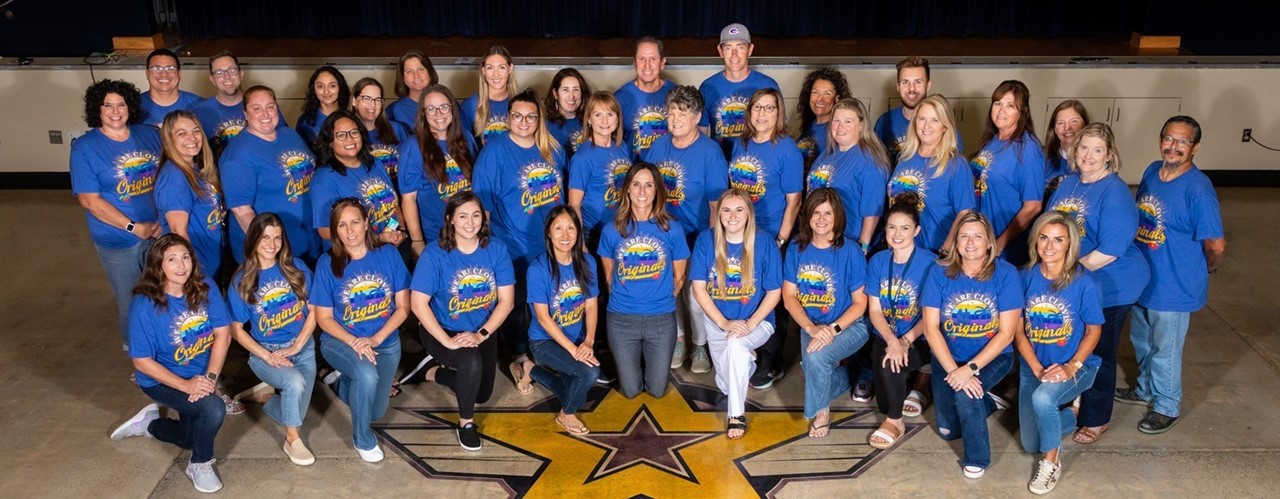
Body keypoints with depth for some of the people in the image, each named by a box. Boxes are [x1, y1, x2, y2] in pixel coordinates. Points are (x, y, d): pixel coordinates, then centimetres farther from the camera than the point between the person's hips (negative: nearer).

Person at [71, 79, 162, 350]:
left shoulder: (149, 135, 2)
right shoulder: (84, 147, -10)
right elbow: (89, 200, -13)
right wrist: (134, 227, -15)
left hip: (159, 233, 4)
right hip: (118, 242, -3)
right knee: (131, 302, 11)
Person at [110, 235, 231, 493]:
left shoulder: (205, 289, -16)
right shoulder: (145, 306, -25)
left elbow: (223, 334, -14)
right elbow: (142, 362, -20)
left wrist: (210, 377, -26)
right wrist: (186, 385, -28)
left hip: (200, 375, 5)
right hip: (162, 380, -5)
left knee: (194, 438, 17)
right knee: (213, 409, -30)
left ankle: (150, 423, 45)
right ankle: (200, 464, -2)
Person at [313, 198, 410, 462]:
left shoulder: (388, 254, -11)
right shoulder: (327, 263, -14)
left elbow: (403, 307, -8)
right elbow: (323, 318, -9)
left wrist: (375, 339, -20)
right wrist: (354, 343, -24)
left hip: (386, 341, 3)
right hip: (340, 340, -3)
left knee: (375, 411, 9)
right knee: (368, 375, -35)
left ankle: (343, 380, 41)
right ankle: (363, 439, -8)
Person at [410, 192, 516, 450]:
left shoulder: (496, 249, -14)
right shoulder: (435, 254, -21)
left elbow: (506, 300, -11)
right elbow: (419, 304, -22)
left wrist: (481, 334, -22)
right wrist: (448, 341, -28)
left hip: (483, 332, 5)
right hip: (442, 331, -4)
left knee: (482, 394, 12)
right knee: (472, 361, -34)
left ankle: (435, 371, 39)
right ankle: (466, 422, -8)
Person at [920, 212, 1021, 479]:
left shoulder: (1005, 274, -15)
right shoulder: (940, 272, -10)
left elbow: (1006, 333, -16)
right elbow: (931, 328, -11)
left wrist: (971, 368, -25)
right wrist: (953, 370, -23)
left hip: (992, 357, -3)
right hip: (948, 358, 3)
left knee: (965, 392, -31)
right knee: (948, 430, 1)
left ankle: (977, 457, -6)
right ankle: (985, 401, 33)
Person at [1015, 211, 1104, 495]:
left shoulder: (1084, 282, -17)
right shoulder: (1026, 277, -10)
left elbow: (1093, 331, -7)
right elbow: (1018, 329, -5)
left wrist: (1071, 367, -21)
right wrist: (1037, 370, -16)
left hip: (1076, 366, -4)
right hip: (1033, 366, 4)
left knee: (1042, 397, -37)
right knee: (1030, 444, 9)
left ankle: (1052, 460, -10)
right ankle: (1070, 411, 39)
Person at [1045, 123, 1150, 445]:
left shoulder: (1114, 193, -20)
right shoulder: (1069, 182, 3)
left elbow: (1108, 252, -25)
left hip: (1108, 288, -6)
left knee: (1097, 355, 9)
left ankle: (1096, 420, 27)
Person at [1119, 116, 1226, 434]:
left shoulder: (1198, 189, -24)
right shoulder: (1152, 172, -1)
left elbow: (1216, 246, -22)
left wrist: (1206, 269, -4)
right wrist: (1142, 258, 12)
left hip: (1174, 286, -7)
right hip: (1143, 279, 7)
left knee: (1165, 350, 9)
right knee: (1141, 341, 24)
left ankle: (1167, 408, 29)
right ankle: (1146, 390, 46)